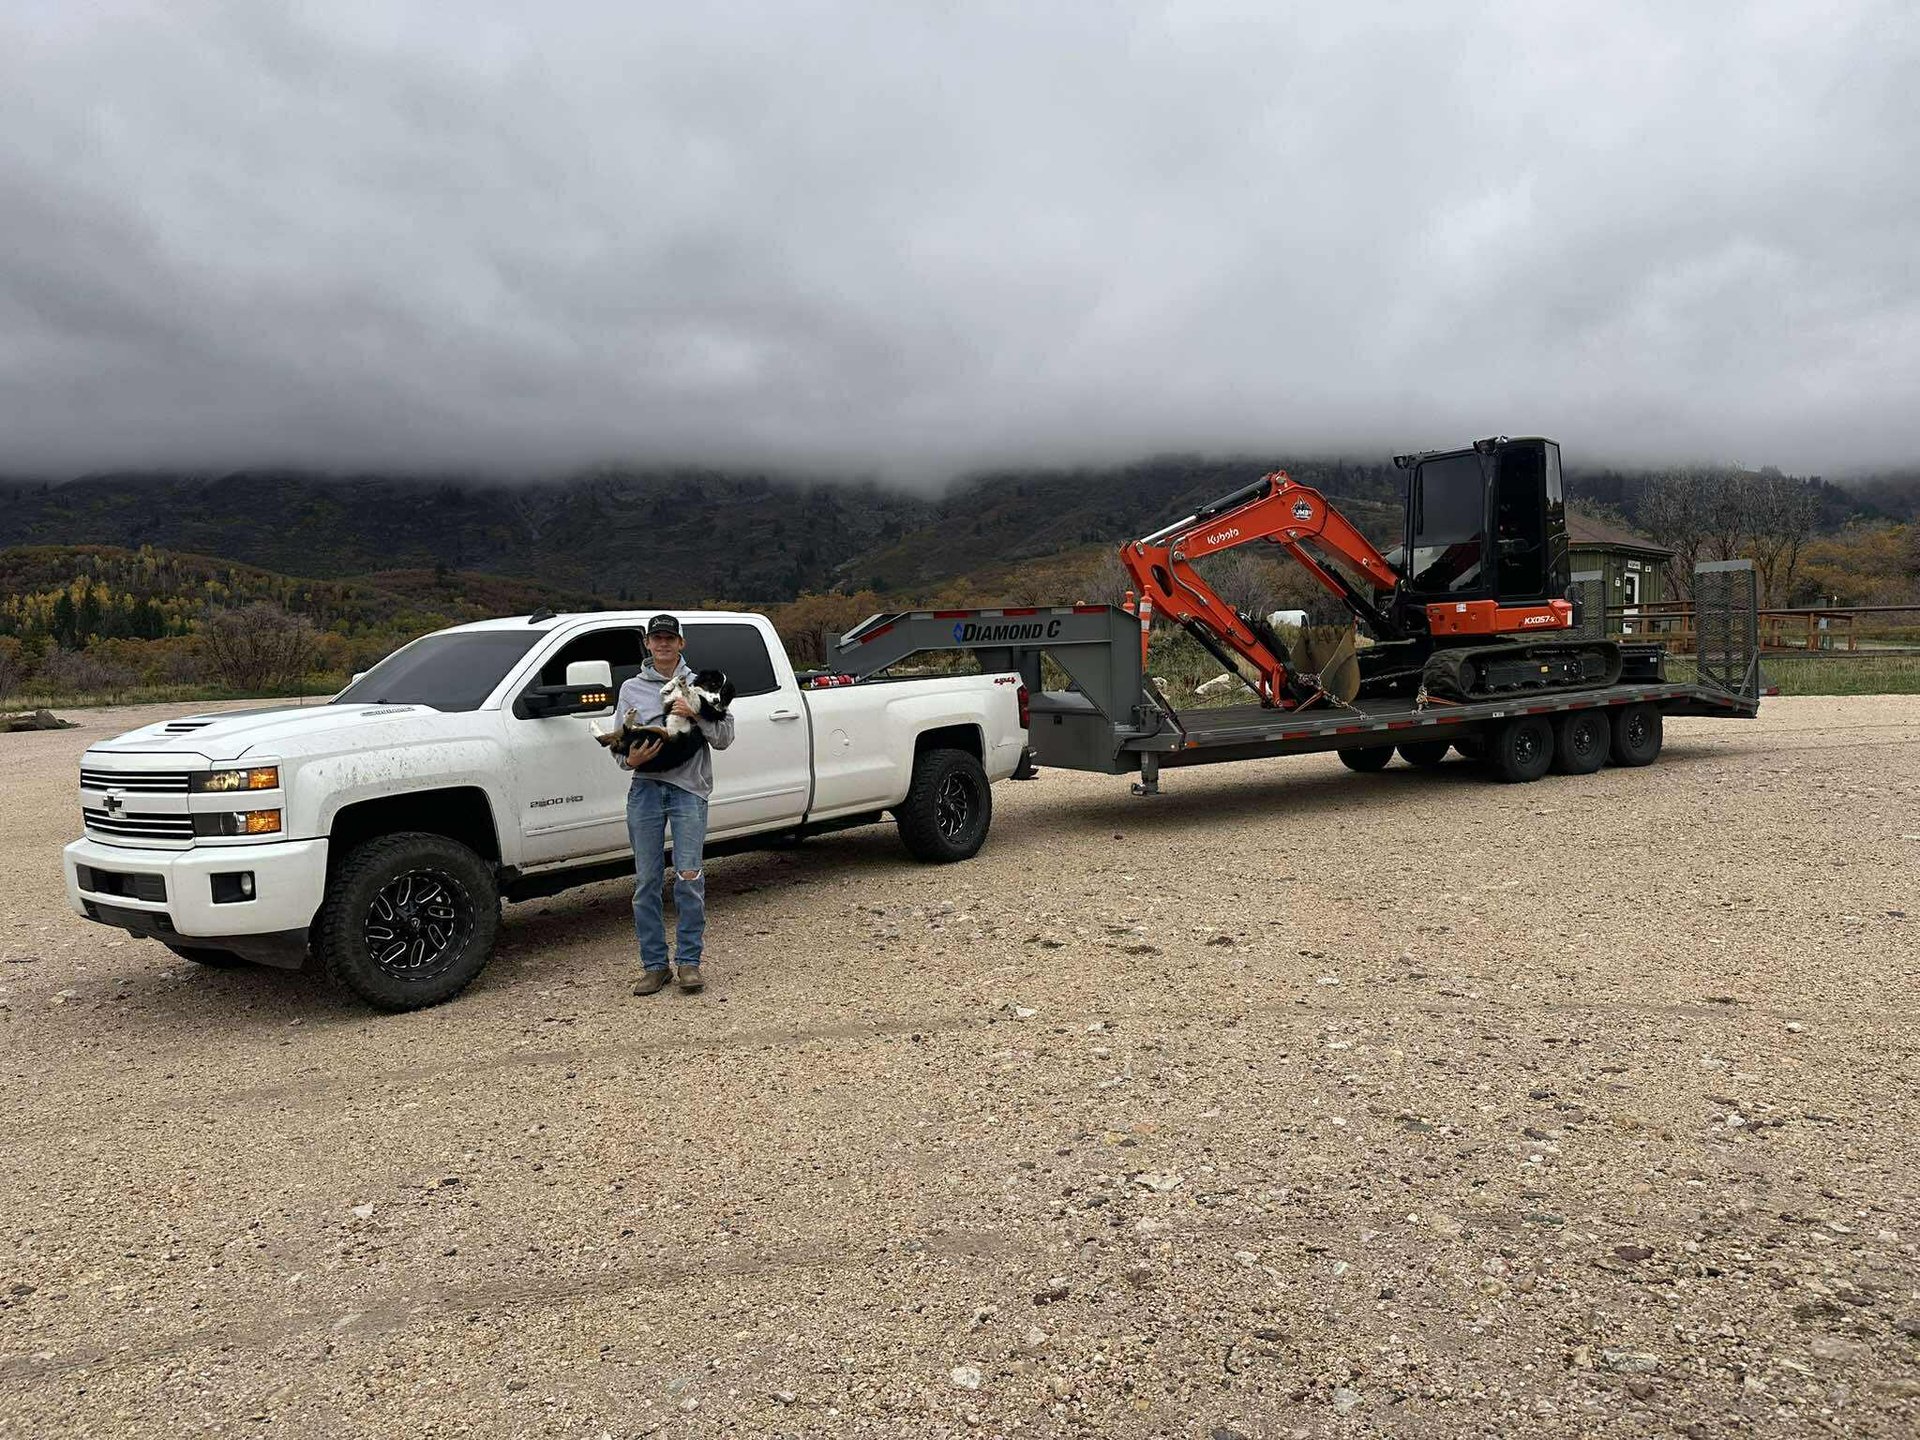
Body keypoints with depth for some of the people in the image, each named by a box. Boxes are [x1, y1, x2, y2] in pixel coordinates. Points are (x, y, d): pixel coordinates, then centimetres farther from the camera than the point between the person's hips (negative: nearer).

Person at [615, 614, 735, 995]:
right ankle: (654, 964, 9)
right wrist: (630, 759, -10)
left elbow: (724, 737, 5)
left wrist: (697, 715, -11)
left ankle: (689, 960, 3)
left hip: (689, 787, -2)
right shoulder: (631, 688, 15)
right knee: (646, 881, 1)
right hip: (645, 788, 2)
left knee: (689, 878, -8)